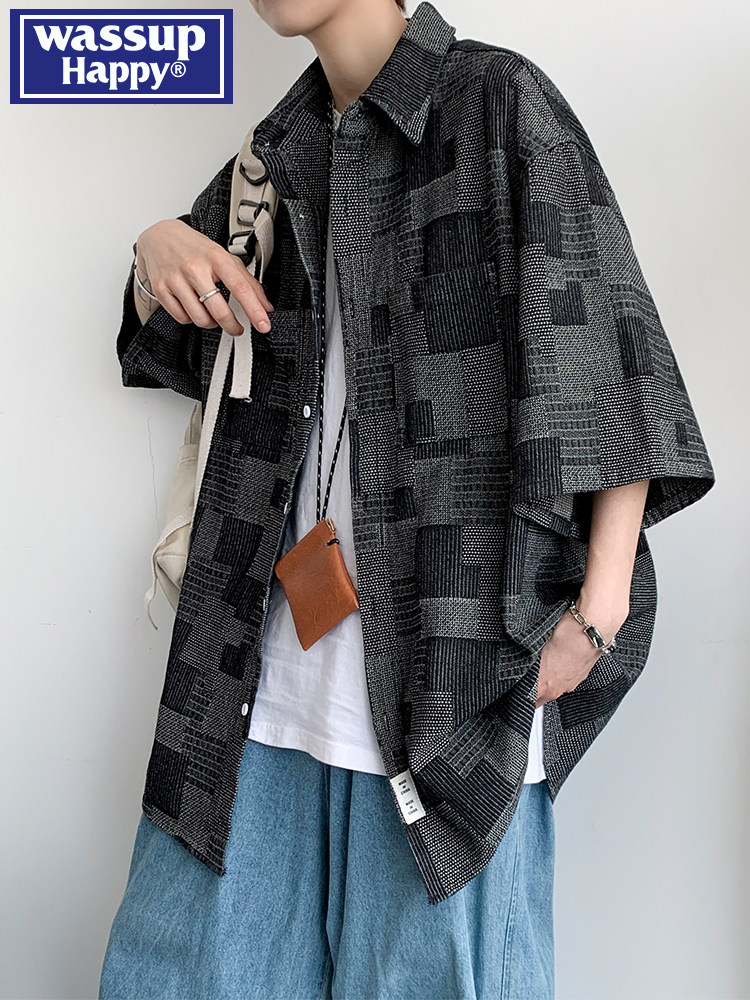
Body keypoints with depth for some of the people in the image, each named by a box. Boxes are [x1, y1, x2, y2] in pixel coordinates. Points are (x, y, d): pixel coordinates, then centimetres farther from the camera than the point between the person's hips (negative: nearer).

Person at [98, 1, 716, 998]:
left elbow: (613, 360, -6)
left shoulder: (501, 99, -1)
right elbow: (166, 346, 29)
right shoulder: (283, 149, 18)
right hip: (276, 664, 6)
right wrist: (158, 253, 5)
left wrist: (601, 606, -12)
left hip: (454, 673, -5)